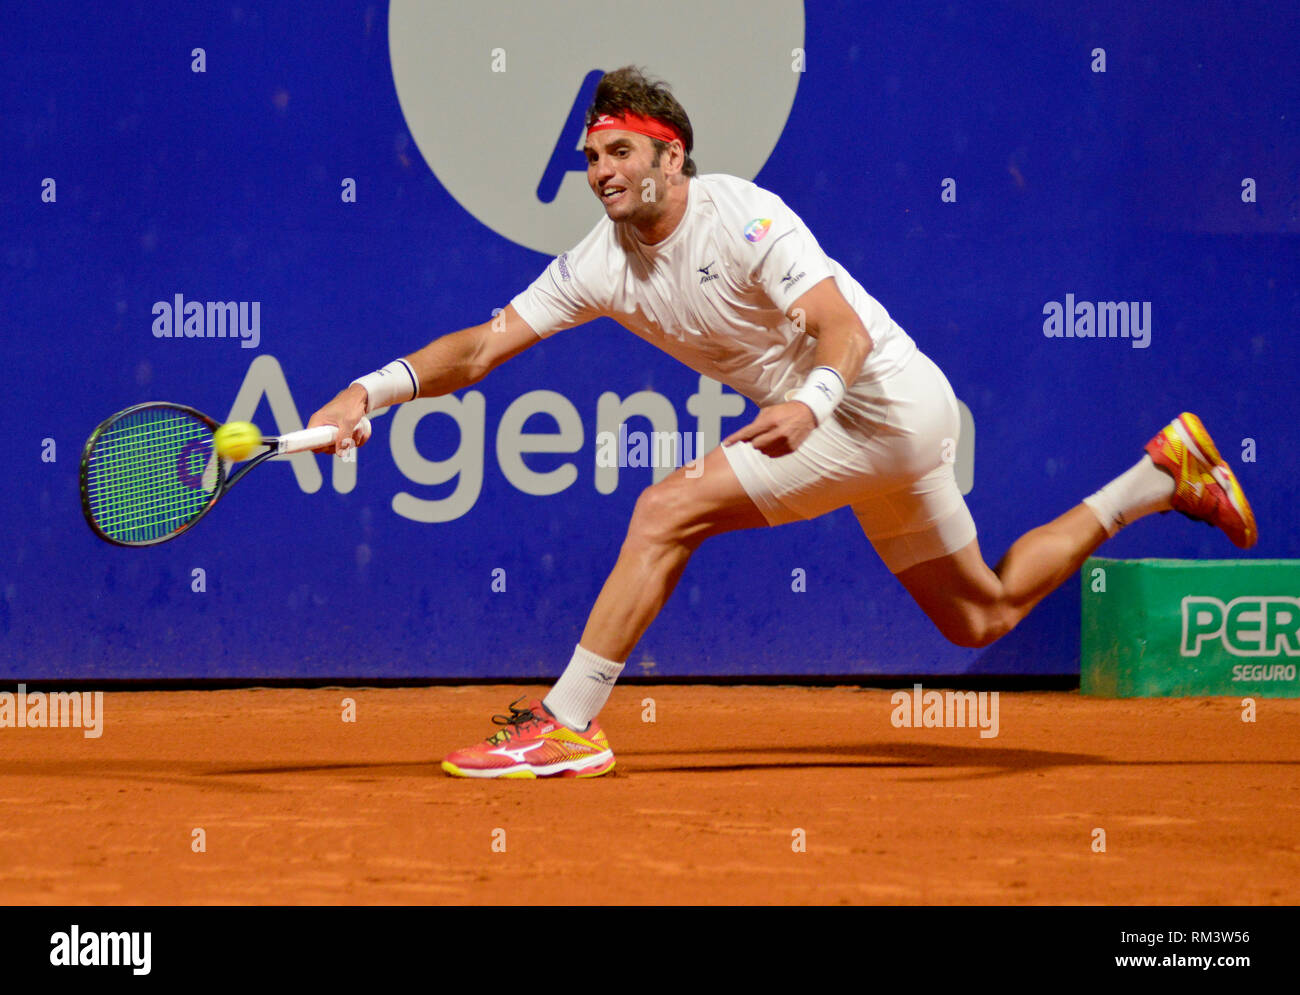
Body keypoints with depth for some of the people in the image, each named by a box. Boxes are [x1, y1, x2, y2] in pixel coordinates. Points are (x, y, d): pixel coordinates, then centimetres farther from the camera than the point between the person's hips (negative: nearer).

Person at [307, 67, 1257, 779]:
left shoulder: (741, 215, -19)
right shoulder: (602, 265, 2)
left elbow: (844, 327, -28)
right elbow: (482, 347, 0)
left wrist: (811, 403, -49)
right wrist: (369, 392, -13)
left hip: (885, 401, -9)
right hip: (827, 420, 9)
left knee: (670, 508, -20)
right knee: (981, 615, 18)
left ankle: (568, 723, -15)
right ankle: (1161, 474, 29)